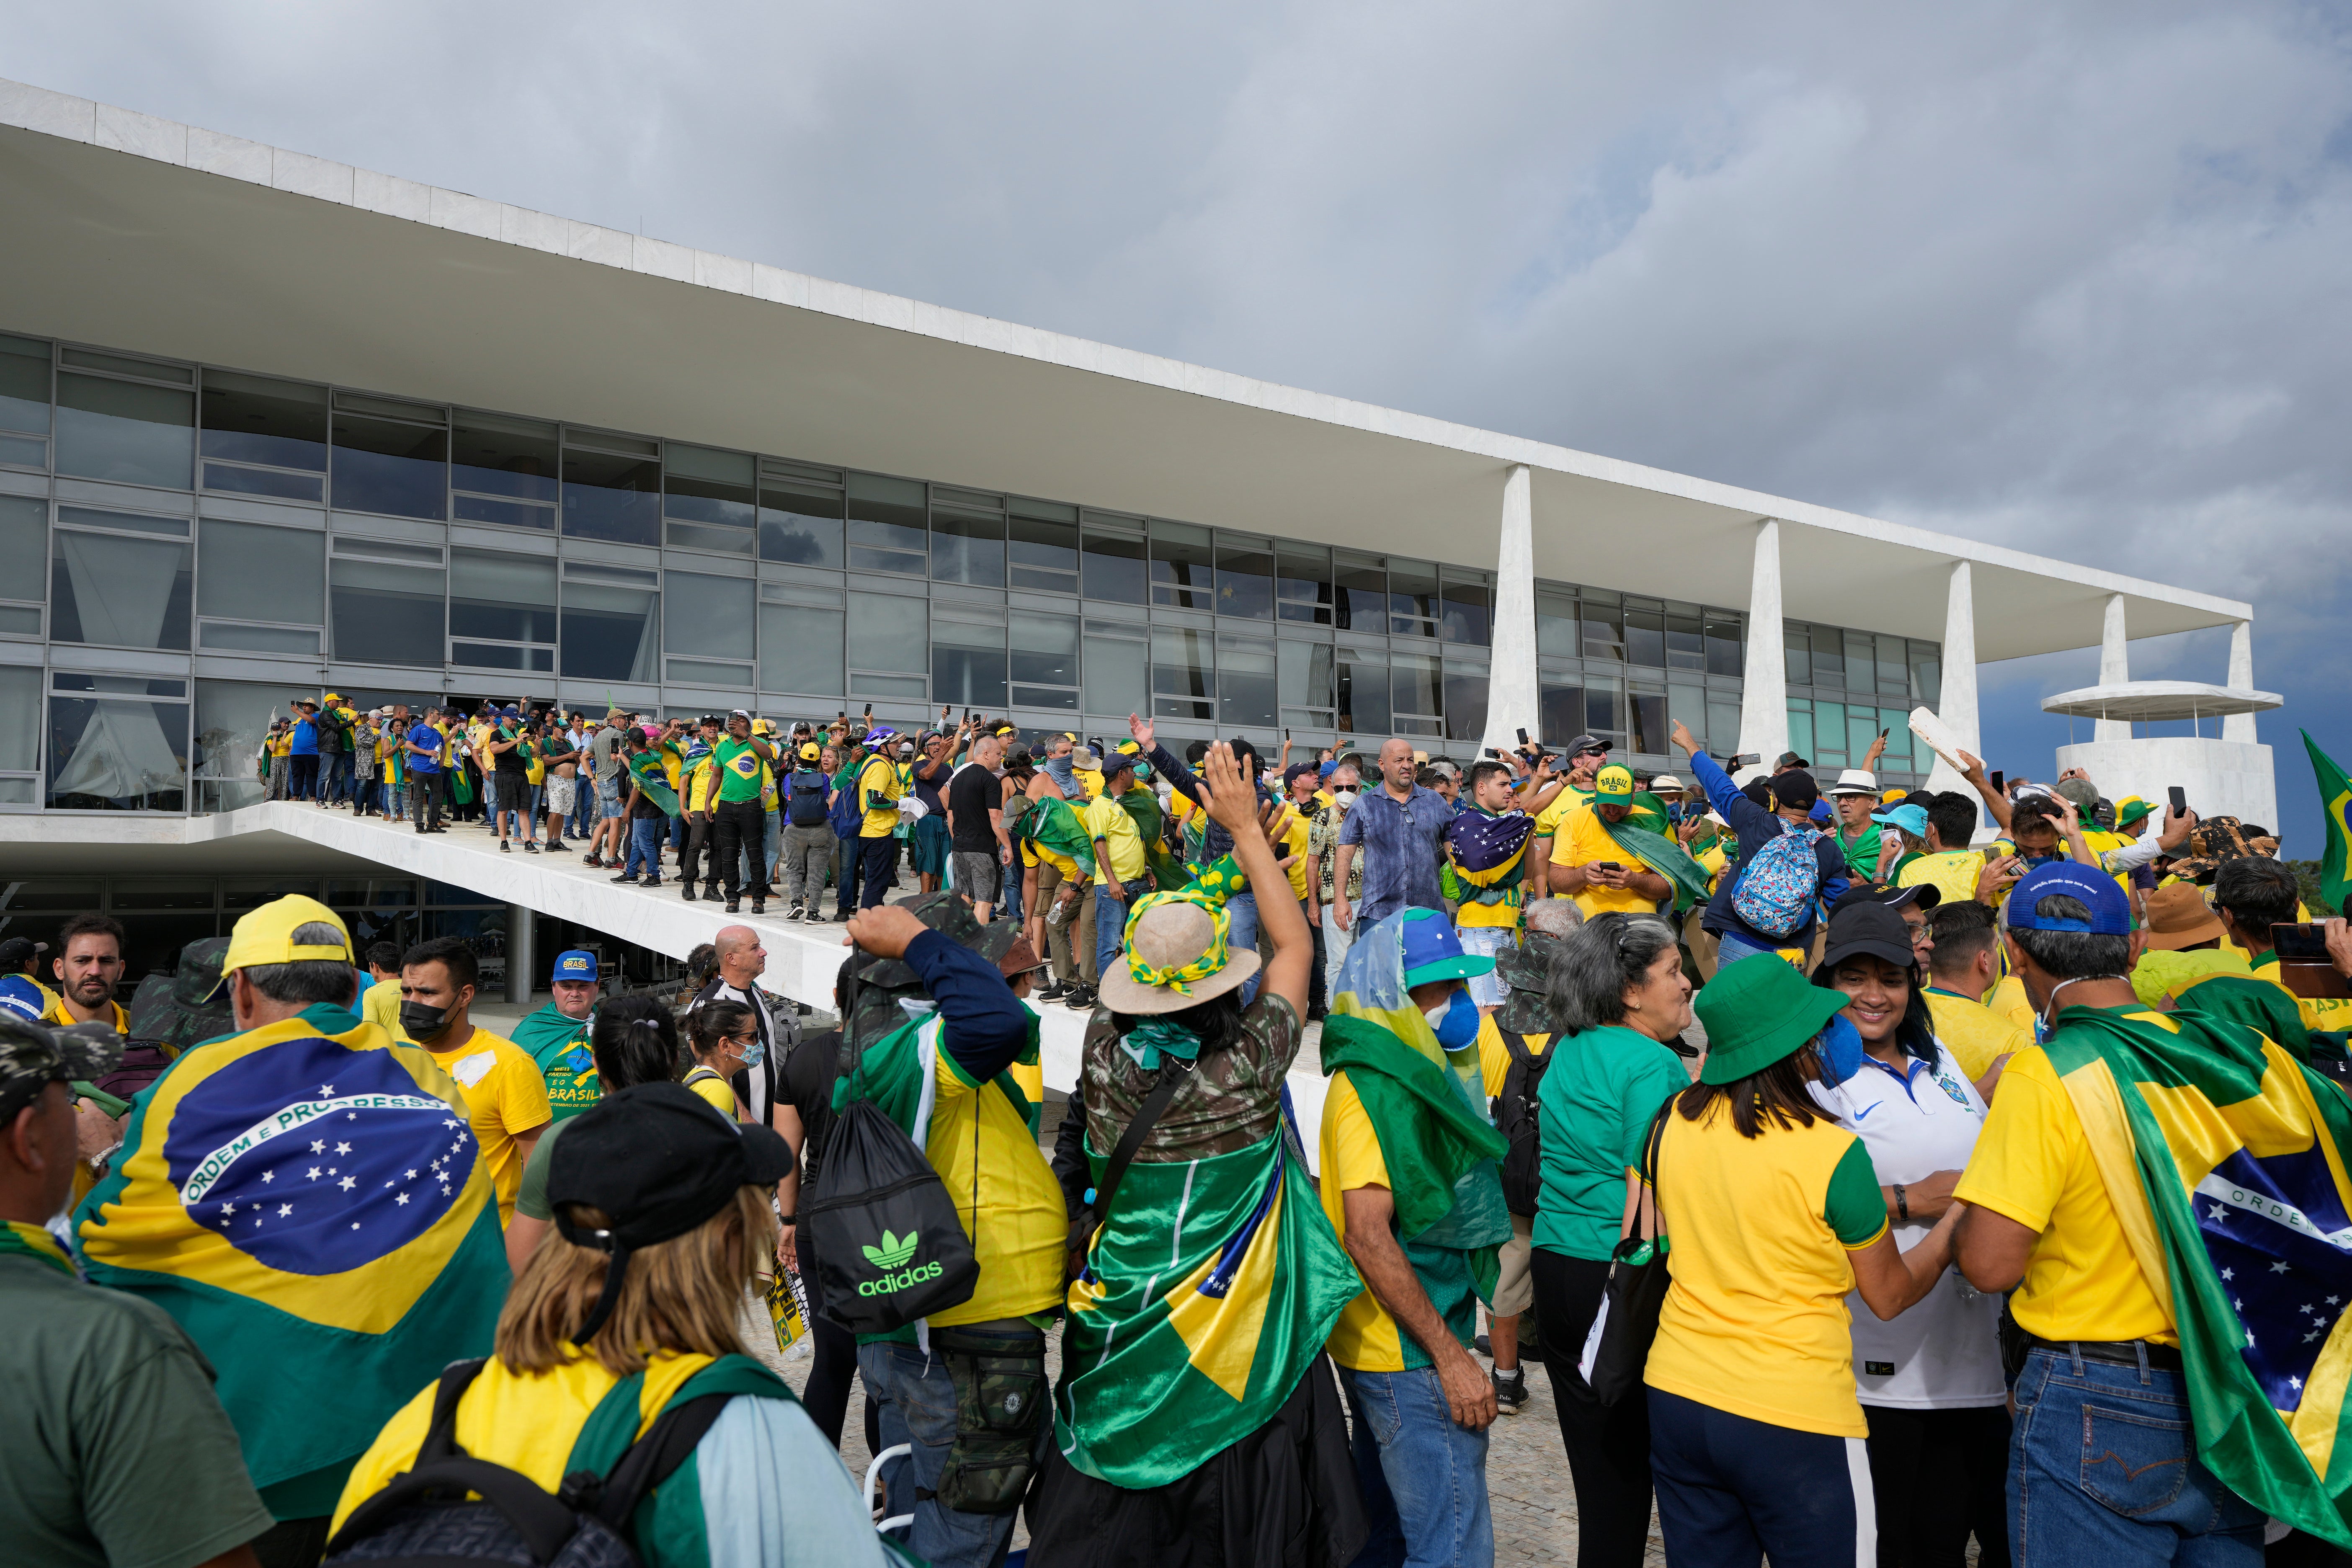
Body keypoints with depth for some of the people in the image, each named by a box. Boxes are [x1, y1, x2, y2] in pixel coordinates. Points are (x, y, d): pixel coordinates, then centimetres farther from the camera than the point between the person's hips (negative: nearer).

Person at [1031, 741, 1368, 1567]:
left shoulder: (1104, 1054, -15)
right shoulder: (1249, 1065, -22)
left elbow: (1156, 942, 4)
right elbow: (1295, 944, -7)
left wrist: (1229, 860, 10)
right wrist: (1248, 828, -1)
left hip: (1119, 1323, 3)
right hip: (1236, 1337, -3)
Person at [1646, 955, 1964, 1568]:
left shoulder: (1671, 1121, -5)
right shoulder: (1834, 1154, -17)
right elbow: (1889, 1296, -2)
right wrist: (1955, 1222, 12)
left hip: (1677, 1400, 5)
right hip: (1795, 1419, -4)